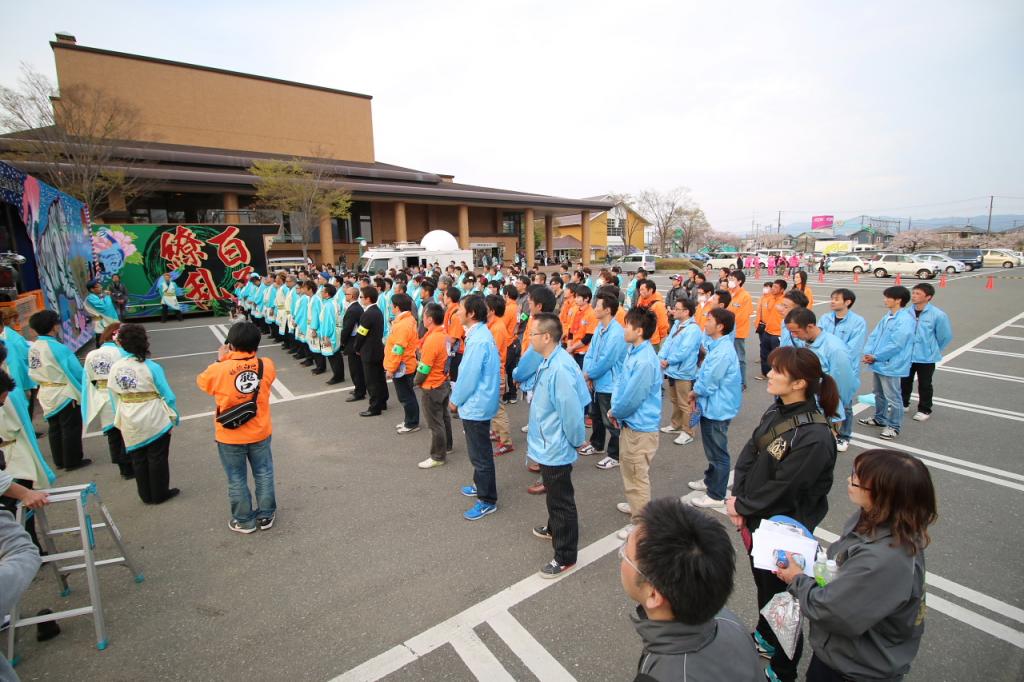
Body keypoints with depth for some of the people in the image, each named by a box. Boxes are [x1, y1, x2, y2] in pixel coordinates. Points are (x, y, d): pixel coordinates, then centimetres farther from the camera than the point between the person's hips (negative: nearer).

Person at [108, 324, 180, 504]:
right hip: (155, 421, -4)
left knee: (138, 459, 18)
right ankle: (159, 494, 22)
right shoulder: (151, 367, -17)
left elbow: (114, 397, 1)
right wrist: (175, 417, 1)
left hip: (130, 424, 4)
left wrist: (121, 419, 13)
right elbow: (168, 396, -13)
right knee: (157, 459, 11)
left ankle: (146, 495, 29)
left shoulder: (115, 367, -6)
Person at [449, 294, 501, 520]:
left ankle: (487, 500, 17)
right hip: (479, 403, 10)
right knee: (479, 451, 24)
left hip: (475, 405, -10)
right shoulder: (481, 333, 6)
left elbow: (469, 376, -23)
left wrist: (455, 399, -8)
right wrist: (458, 393, 14)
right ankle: (481, 485, 41)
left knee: (480, 454, 3)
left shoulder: (478, 340, -26)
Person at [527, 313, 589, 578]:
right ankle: (554, 529, 52)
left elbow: (572, 410, -28)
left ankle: (565, 556, 24)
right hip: (548, 445, 10)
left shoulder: (560, 368, -31)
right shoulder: (549, 361, 1)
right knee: (554, 495, 29)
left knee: (561, 501, 7)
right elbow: (583, 398, 13)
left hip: (556, 448, -10)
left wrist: (577, 440, -12)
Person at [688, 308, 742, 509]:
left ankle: (716, 496, 16)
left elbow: (708, 384, -22)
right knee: (712, 449, 25)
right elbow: (704, 375, 12)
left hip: (717, 409, -10)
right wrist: (696, 395, 2)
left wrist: (693, 393, -4)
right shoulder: (716, 346, 6)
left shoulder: (722, 352, -26)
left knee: (718, 453, 4)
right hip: (711, 407, 10)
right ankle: (710, 480, 42)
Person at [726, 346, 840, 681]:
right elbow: (749, 453, -2)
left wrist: (741, 506, -14)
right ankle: (765, 637, 55)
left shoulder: (815, 437, -29)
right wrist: (737, 498, -10)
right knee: (762, 583, 28)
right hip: (757, 519, 7)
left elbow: (783, 488, -25)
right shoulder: (776, 410, -5)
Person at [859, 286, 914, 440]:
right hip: (879, 363, 9)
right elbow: (874, 335, 8)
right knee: (879, 393, 22)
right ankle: (880, 418, 39)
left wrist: (875, 357, -15)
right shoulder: (887, 317, 9)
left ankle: (893, 426, 14)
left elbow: (895, 344, -22)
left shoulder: (905, 319, -18)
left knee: (892, 396, 1)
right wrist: (868, 353, -6)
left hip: (891, 365, -9)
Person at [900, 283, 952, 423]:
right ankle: (903, 403, 38)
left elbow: (945, 336, -3)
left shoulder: (938, 315, -17)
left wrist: (933, 350, 5)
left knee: (924, 385, 12)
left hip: (926, 357, -2)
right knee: (905, 382, 19)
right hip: (906, 355, 3)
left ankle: (924, 410, 29)